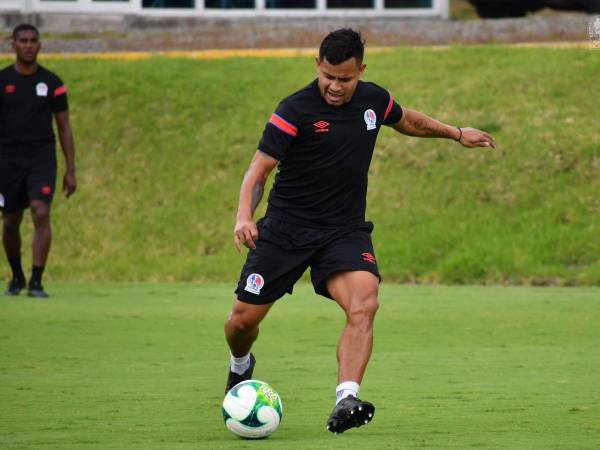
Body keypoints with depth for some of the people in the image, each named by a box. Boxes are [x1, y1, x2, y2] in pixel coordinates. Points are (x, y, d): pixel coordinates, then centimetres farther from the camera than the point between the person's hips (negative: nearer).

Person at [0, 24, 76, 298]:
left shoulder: (52, 83, 2)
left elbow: (64, 129, 6)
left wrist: (70, 171, 2)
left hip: (42, 160, -1)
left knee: (41, 214, -19)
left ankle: (36, 282, -17)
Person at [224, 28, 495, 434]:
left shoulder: (374, 100, 2)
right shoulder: (295, 111, -13)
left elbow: (407, 120, 26)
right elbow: (259, 169, -15)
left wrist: (457, 133, 34)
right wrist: (244, 217, -31)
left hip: (345, 230, 2)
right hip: (286, 229, -2)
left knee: (363, 305, -26)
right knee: (244, 318, 3)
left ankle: (345, 402, -36)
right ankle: (241, 366, 40)